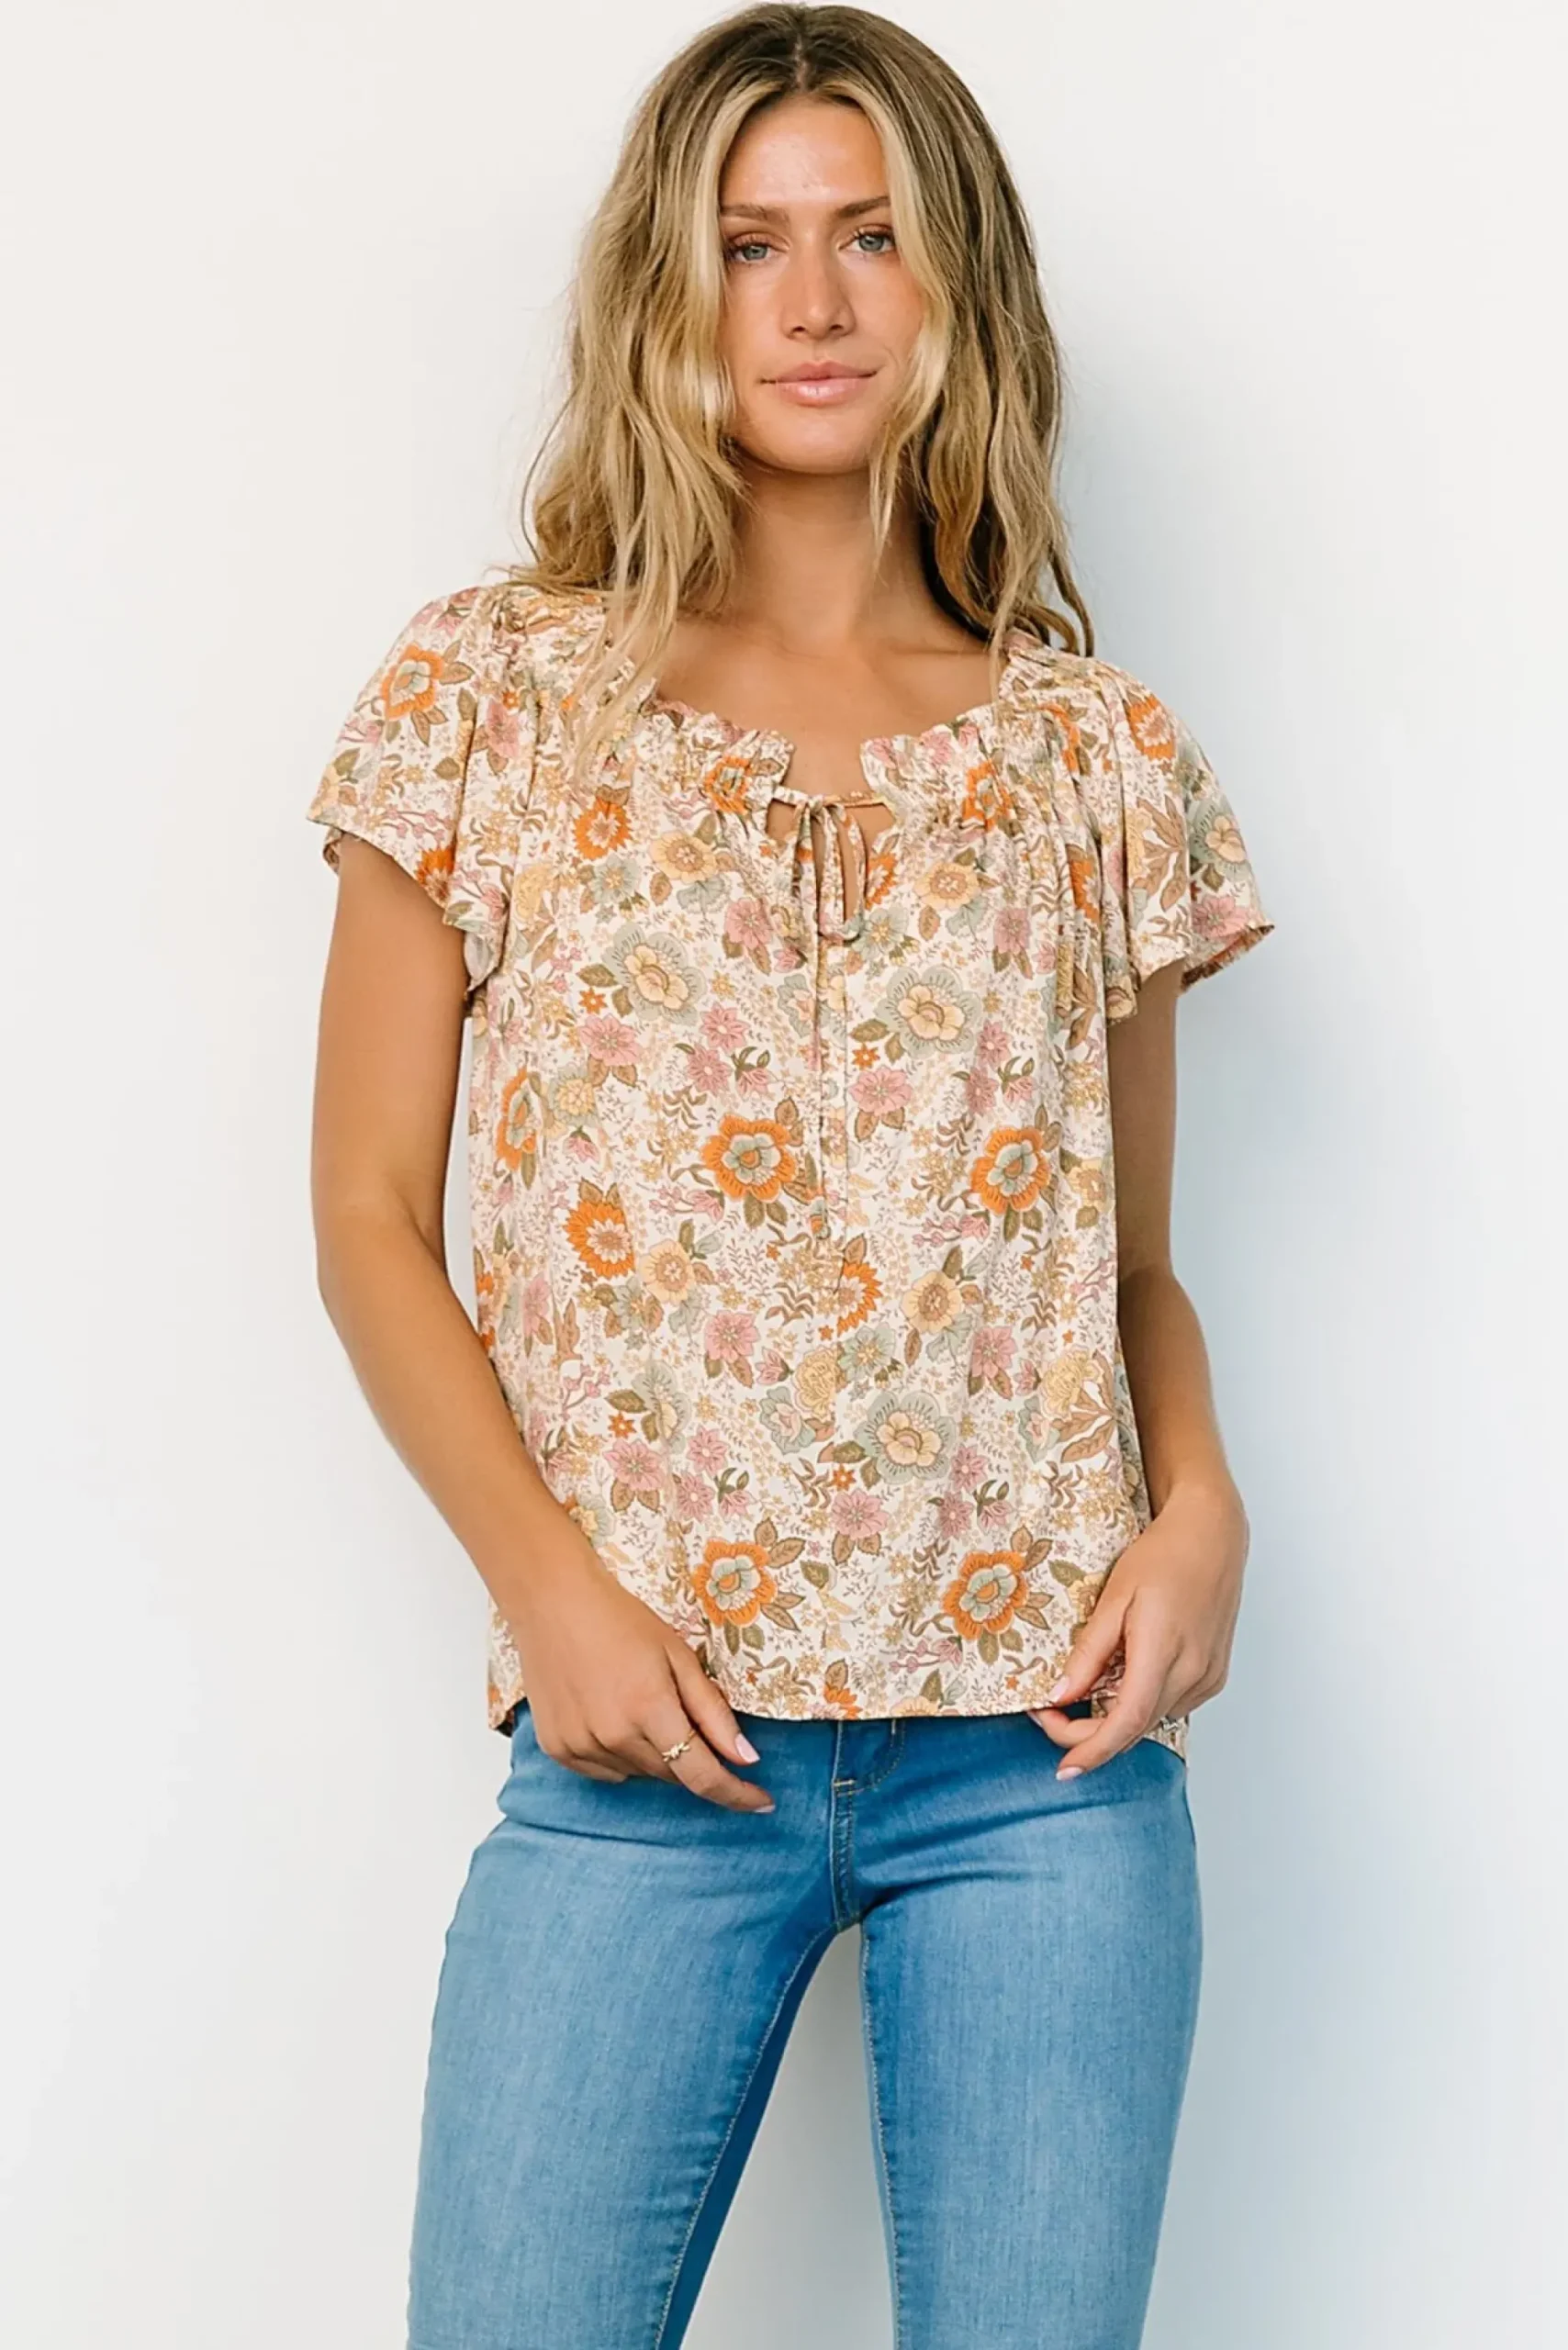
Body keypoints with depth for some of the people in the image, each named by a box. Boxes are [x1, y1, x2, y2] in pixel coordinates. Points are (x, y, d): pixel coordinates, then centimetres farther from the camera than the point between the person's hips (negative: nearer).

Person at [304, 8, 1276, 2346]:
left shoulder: (1102, 748, 8)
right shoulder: (498, 691, 4)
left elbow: (1139, 1257, 13)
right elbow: (370, 1214, 3)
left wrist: (1200, 1500, -6)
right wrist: (549, 1585, -9)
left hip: (1050, 1737, 2)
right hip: (648, 1738, -1)